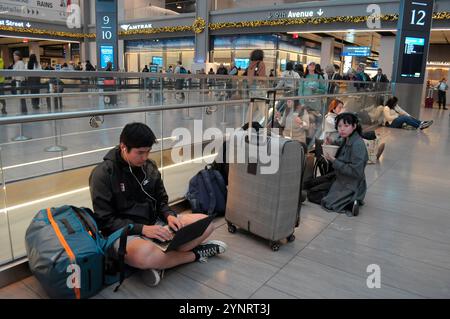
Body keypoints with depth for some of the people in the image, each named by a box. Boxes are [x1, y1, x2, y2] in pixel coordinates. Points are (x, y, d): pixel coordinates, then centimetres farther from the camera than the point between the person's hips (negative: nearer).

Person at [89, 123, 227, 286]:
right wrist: (142, 228, -24)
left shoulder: (150, 167, 4)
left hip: (154, 223, 6)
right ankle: (194, 254, -11)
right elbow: (105, 220, -14)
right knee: (144, 254, -40)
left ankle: (159, 262, -15)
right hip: (125, 233, -5)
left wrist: (170, 216, -10)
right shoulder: (103, 174, -12)